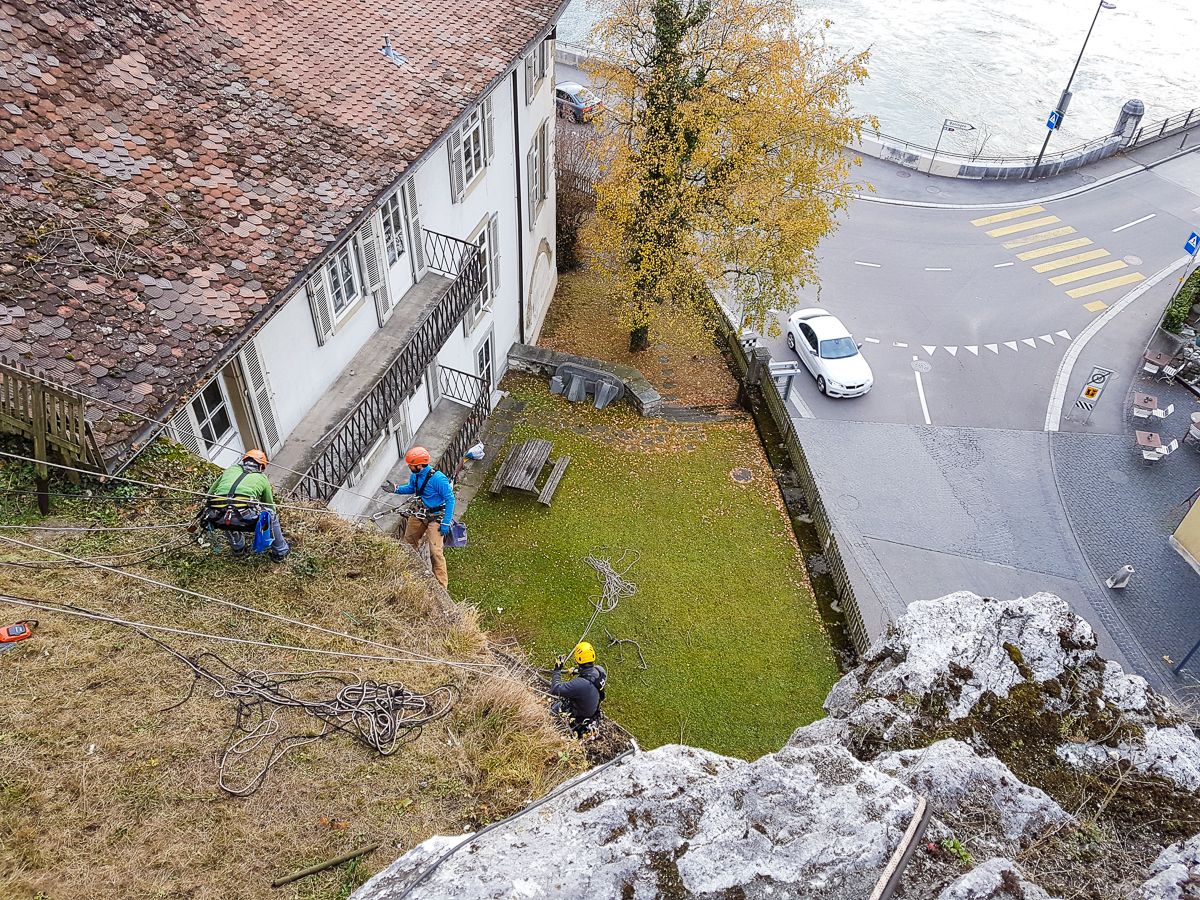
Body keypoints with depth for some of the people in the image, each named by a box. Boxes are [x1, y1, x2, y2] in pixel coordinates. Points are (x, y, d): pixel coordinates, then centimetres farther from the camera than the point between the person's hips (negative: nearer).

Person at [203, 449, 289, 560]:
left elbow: (210, 493, 35)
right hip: (244, 518, -3)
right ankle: (280, 552, 33)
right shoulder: (262, 478, 26)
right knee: (270, 514, 26)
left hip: (217, 519, 3)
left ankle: (238, 548, 42)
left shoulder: (230, 470, 30)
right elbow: (270, 505, 40)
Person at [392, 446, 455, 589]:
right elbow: (411, 488, 19)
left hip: (435, 516, -8)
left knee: (435, 551, -13)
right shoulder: (415, 475, -4)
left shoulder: (437, 478, -28)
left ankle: (442, 585, -1)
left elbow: (450, 499, -23)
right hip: (420, 513, 8)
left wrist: (446, 523, -24)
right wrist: (396, 489, -1)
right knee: (408, 542, 21)